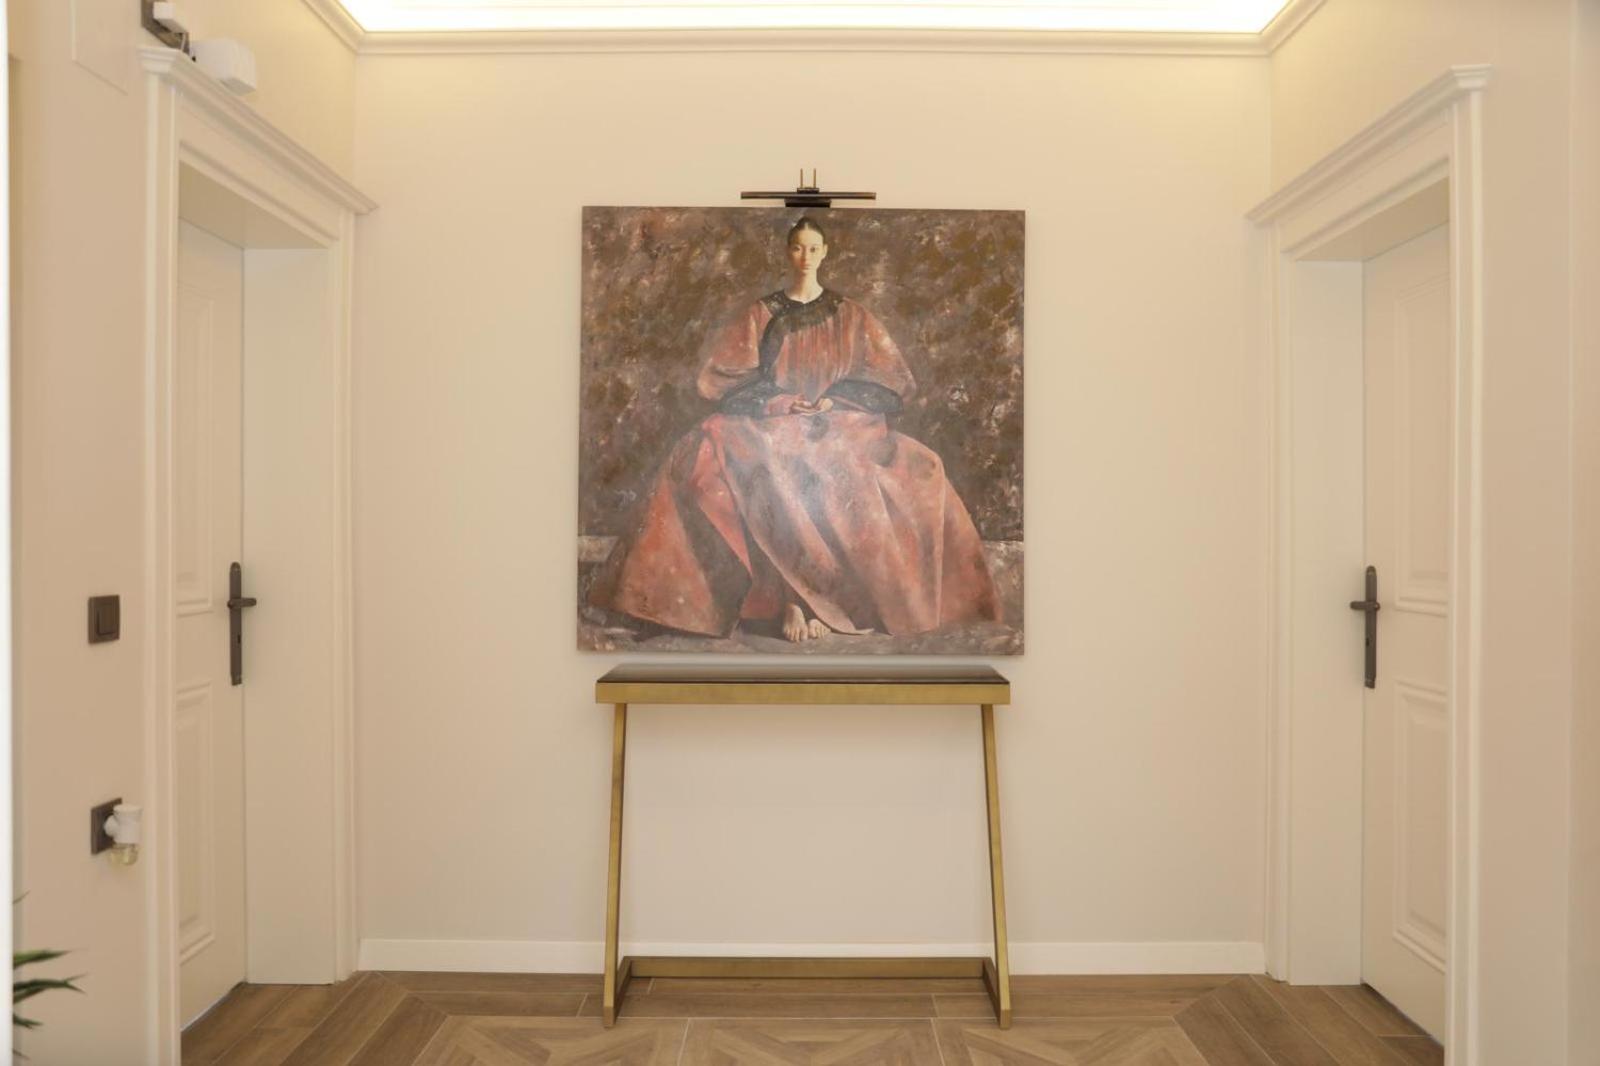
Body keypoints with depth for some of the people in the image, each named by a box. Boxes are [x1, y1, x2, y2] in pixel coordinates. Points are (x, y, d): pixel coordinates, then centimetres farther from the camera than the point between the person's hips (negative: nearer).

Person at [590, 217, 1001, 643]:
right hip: (772, 423, -1)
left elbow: (888, 377, 9)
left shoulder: (849, 314, 14)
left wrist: (834, 400, -7)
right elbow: (720, 374, 4)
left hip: (841, 424, 1)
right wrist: (780, 401, -9)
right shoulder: (760, 314, 12)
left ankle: (801, 598, -29)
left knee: (845, 481, -34)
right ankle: (791, 599, -35)